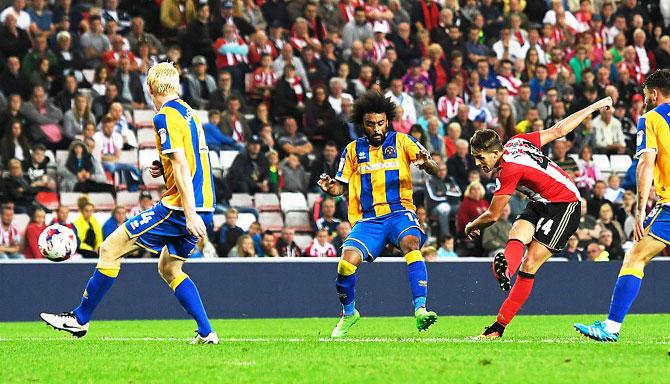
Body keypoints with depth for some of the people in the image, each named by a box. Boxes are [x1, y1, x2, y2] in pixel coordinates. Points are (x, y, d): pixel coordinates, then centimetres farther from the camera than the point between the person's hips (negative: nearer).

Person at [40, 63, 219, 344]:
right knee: (169, 269, 21)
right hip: (205, 207, 9)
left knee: (111, 249, -1)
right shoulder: (189, 113, 17)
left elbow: (181, 165, -19)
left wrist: (190, 213, -23)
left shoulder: (166, 116, -11)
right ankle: (206, 333, 11)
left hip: (180, 207, -9)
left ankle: (80, 319, 6)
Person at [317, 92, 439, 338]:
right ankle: (348, 313, 9)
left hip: (399, 213, -2)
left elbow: (435, 171, -3)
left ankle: (420, 310, -39)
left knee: (411, 244, -34)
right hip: (367, 219, 2)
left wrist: (425, 163, -27)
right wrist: (329, 188, -6)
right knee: (347, 262, -19)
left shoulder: (401, 142, 5)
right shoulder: (353, 150, 12)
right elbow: (340, 186, 18)